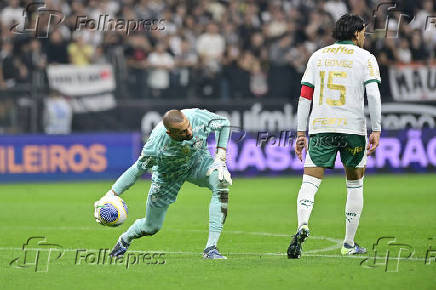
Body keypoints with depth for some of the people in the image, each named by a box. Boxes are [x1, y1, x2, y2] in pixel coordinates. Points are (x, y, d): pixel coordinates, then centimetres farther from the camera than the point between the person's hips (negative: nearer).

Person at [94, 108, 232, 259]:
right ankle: (125, 239, 48)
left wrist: (220, 160, -20)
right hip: (167, 176, -2)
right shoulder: (156, 145, -38)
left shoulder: (197, 117, -34)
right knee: (151, 227, 7)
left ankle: (210, 249, -27)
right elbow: (136, 170, -25)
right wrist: (110, 195, -31)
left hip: (198, 162, 2)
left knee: (221, 181, -32)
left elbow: (223, 123, -14)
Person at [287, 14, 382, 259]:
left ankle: (303, 226, -32)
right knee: (355, 183, 14)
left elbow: (305, 96, 9)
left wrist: (301, 132, 11)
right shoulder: (365, 57, 3)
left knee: (310, 182, -3)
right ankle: (350, 244, 17)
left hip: (320, 128, 2)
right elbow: (373, 94, -9)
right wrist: (376, 131, -8)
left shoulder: (318, 56, 14)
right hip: (353, 128, -2)